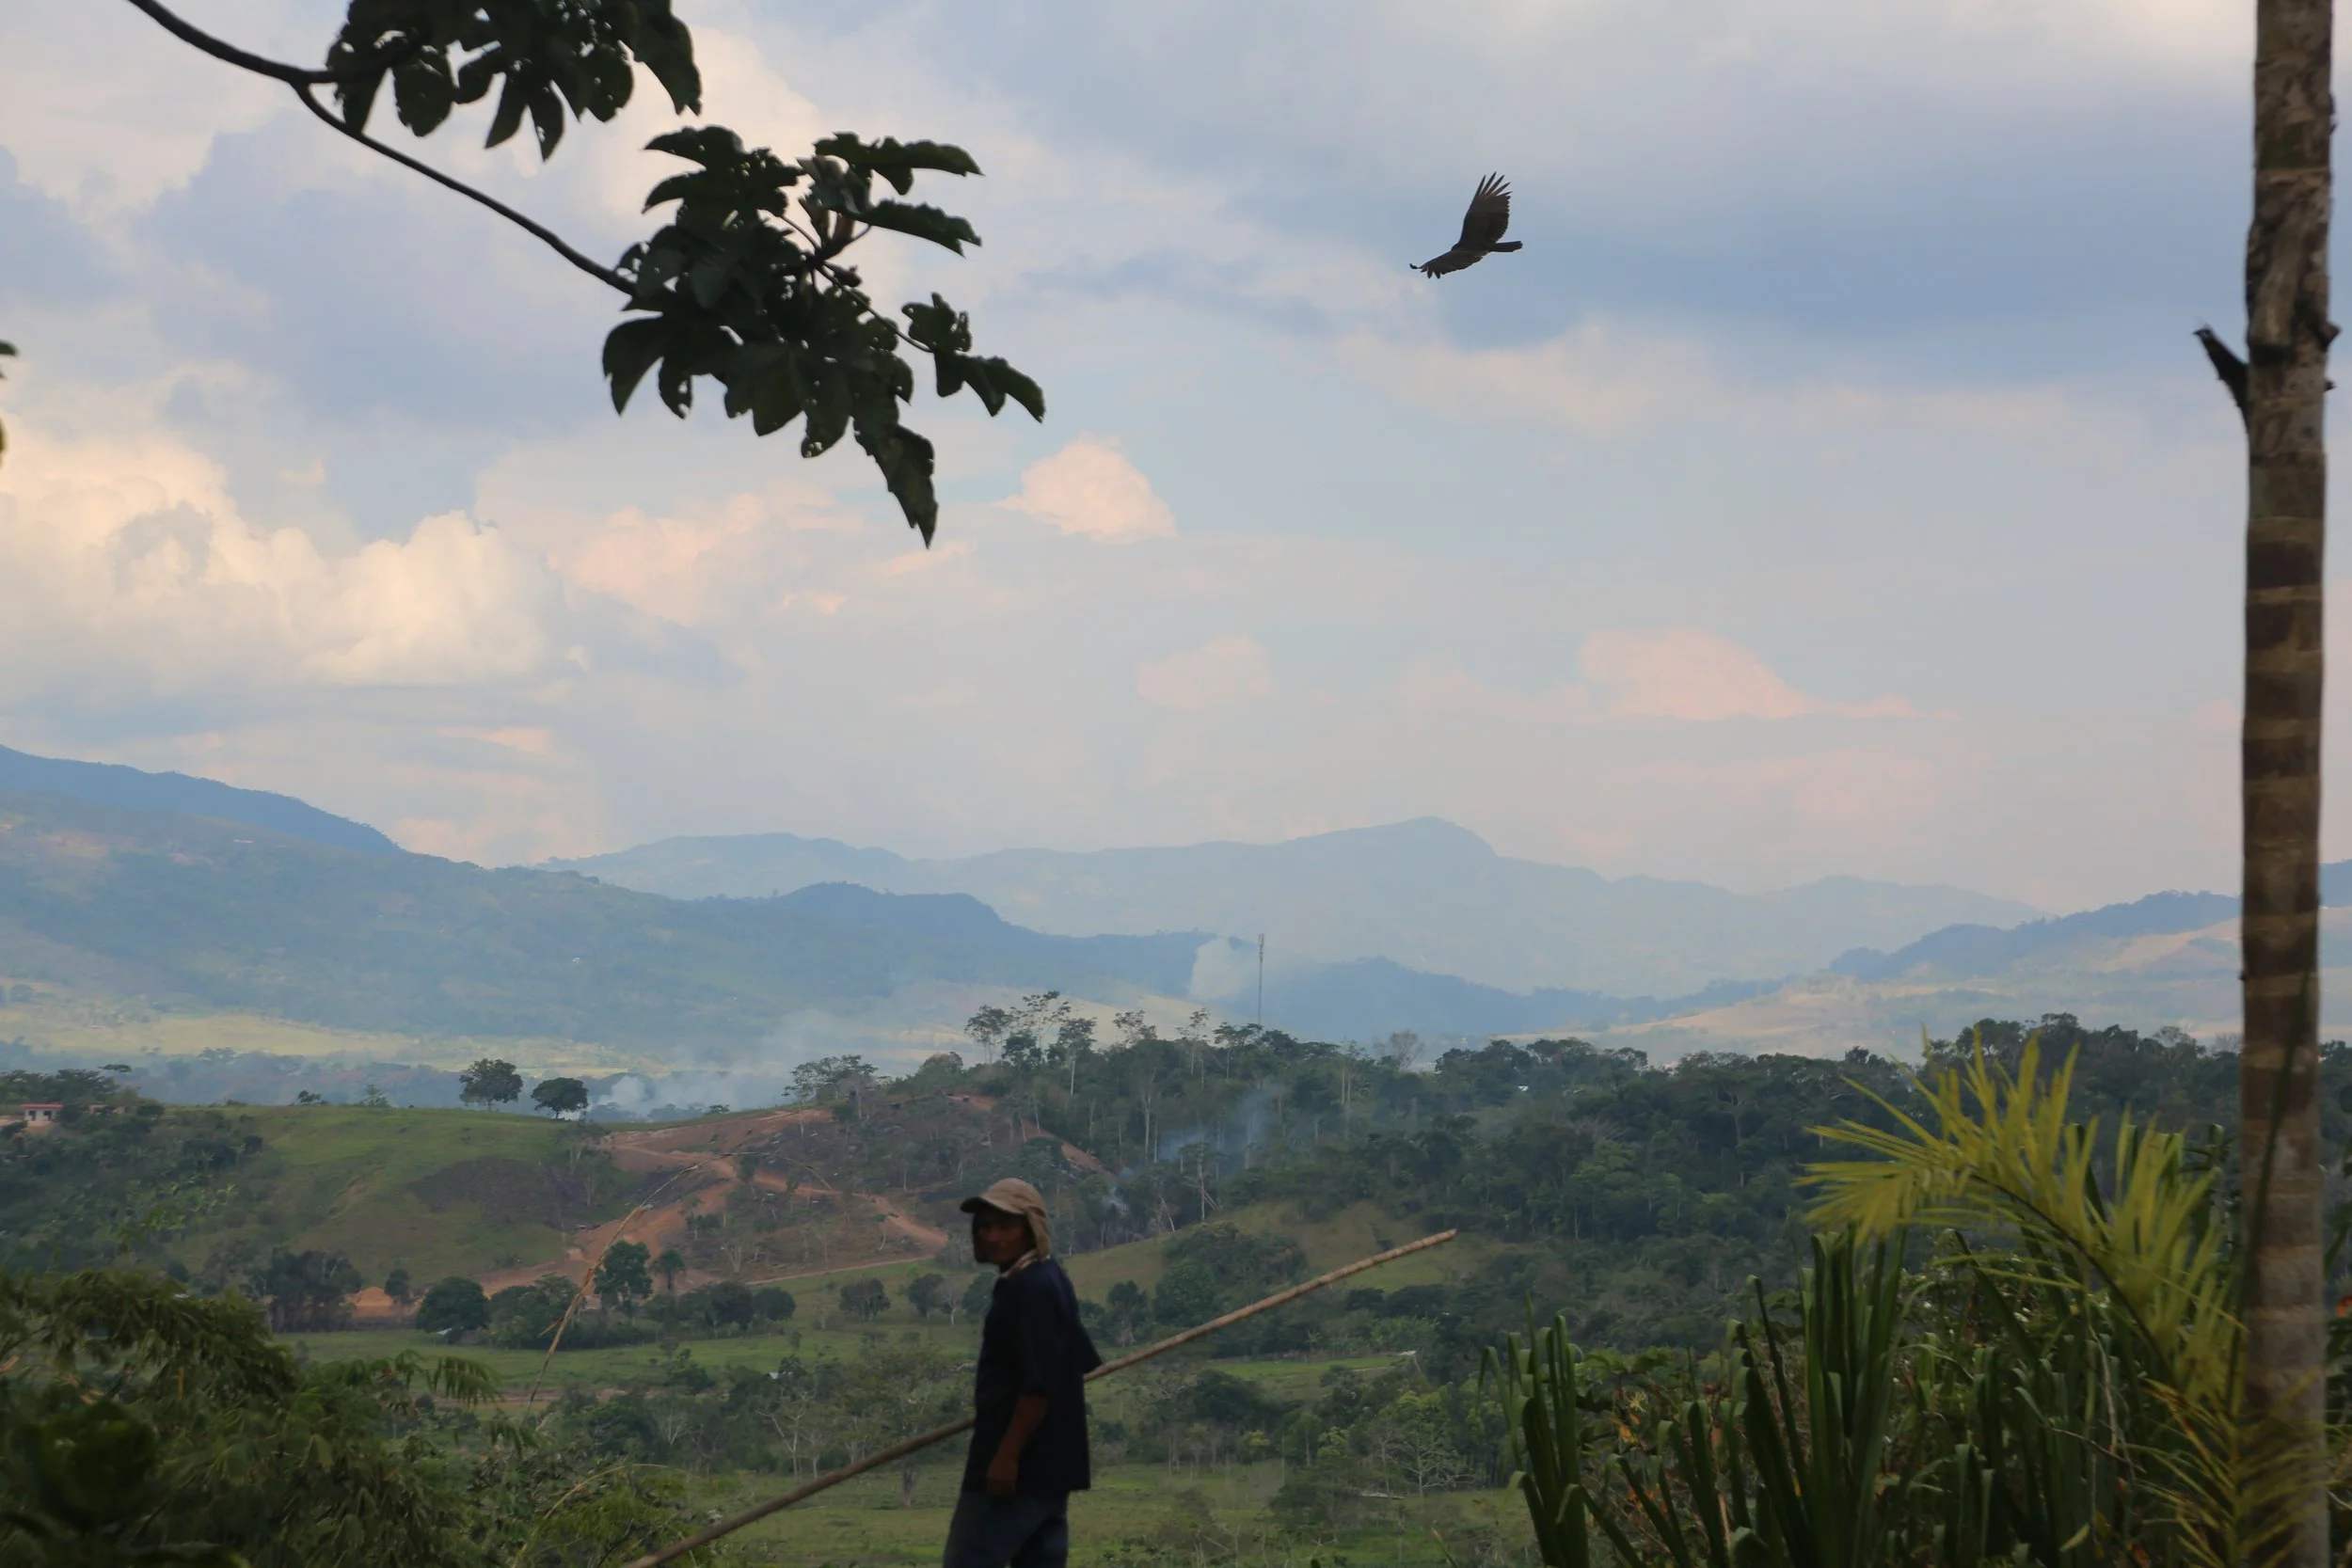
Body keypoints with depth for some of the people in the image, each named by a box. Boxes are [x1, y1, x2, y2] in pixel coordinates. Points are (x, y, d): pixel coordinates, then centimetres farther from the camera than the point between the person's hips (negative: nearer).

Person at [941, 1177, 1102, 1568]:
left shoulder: (1030, 1290, -18)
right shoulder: (1048, 1279, 14)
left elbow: (1039, 1385, -24)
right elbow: (1081, 1362, 23)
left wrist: (1007, 1455, -23)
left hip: (1023, 1464, -11)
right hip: (1048, 1461, 11)